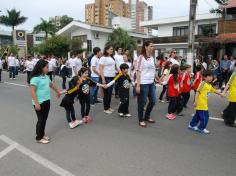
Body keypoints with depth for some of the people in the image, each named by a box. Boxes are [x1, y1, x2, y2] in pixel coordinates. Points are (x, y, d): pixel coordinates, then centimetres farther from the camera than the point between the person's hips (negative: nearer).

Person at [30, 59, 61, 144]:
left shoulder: (46, 76, 7)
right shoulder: (35, 78, -18)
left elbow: (51, 84, 25)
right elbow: (32, 91, -21)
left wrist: (57, 91, 37)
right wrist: (36, 103, -25)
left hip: (46, 101, 8)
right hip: (40, 103, -8)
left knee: (44, 119, 17)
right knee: (41, 119, 2)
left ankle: (42, 134, 33)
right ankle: (39, 138, 18)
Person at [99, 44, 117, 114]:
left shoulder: (112, 58, 13)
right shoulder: (103, 58, -8)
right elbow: (100, 69, -13)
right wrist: (103, 79, -19)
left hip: (112, 77, 7)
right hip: (106, 77, -7)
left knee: (110, 93, 12)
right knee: (106, 93, 0)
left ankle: (109, 107, 23)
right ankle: (106, 109, 10)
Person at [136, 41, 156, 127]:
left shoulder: (152, 57, 13)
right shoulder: (141, 57, -8)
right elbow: (138, 71, -13)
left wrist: (155, 81, 14)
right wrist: (138, 85, -17)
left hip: (151, 83, 7)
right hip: (143, 83, -7)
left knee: (153, 101, 13)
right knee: (142, 102, 3)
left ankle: (147, 117, 33)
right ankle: (141, 120, 19)